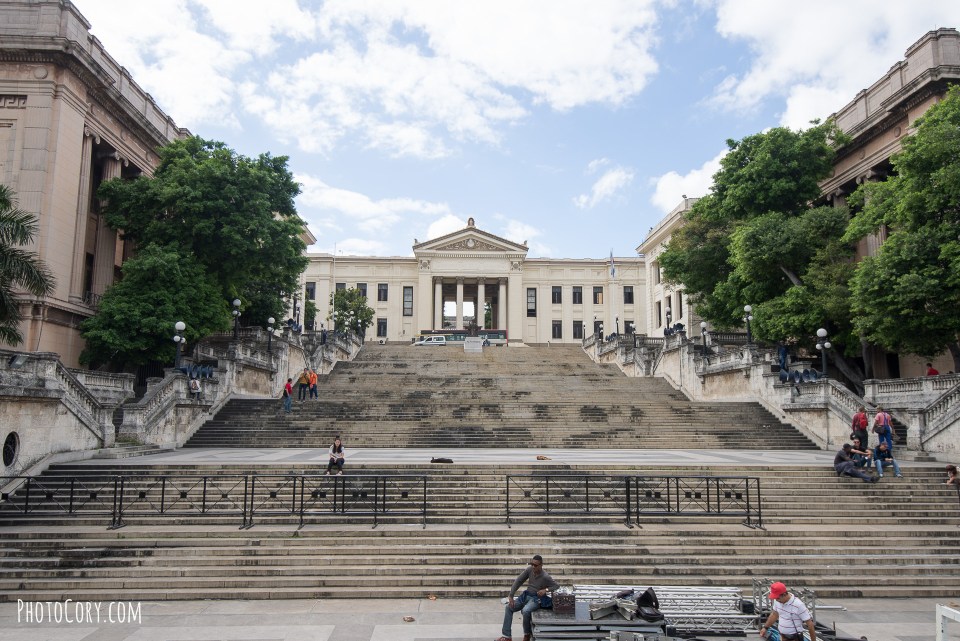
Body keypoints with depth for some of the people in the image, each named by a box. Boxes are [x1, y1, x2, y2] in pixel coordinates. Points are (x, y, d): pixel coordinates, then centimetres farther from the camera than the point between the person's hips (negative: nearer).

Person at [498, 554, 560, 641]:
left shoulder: (545, 577, -16)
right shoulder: (529, 570, -3)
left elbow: (558, 586, -12)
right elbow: (518, 581, 0)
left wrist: (546, 590, -25)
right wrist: (511, 596, -7)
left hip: (536, 599, -6)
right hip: (525, 595, 6)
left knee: (525, 610, -35)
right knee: (508, 607, -11)